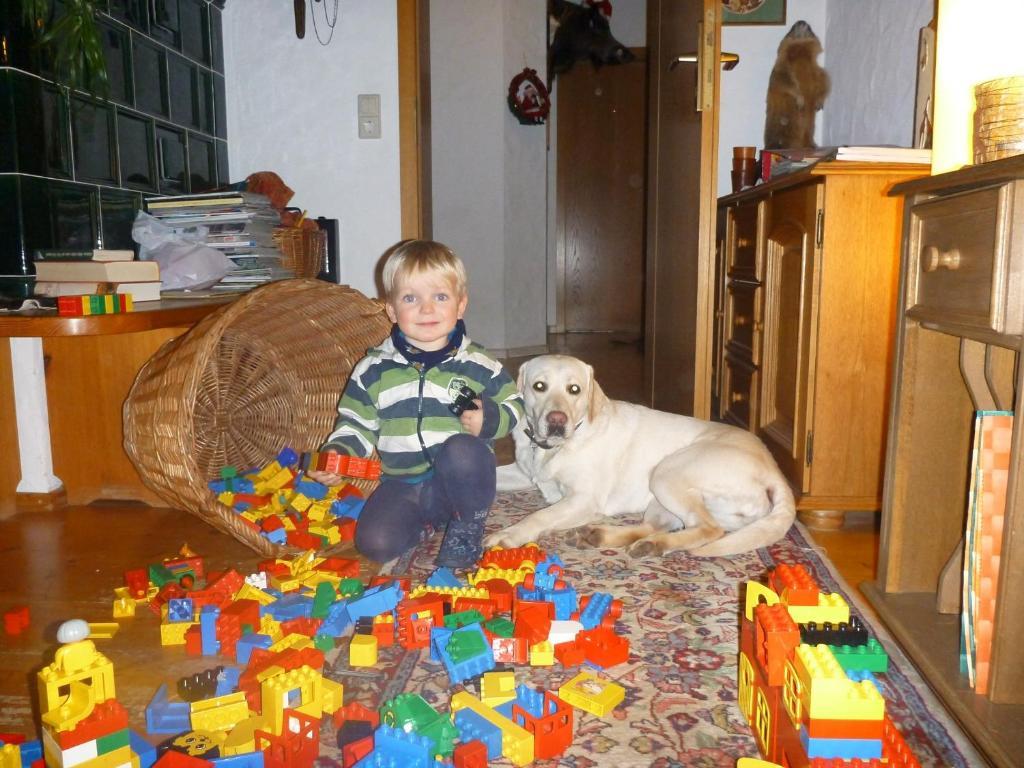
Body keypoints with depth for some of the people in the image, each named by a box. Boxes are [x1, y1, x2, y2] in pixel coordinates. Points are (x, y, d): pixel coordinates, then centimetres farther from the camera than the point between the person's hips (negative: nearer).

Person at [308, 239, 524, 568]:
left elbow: (514, 405, 8)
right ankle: (424, 525, 12)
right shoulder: (374, 369, 2)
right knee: (373, 542, -22)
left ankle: (467, 527, -7)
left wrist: (489, 420, -14)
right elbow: (356, 424, 10)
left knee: (460, 450, -35)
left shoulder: (479, 365, -2)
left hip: (462, 482, -2)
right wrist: (335, 455, -9)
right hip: (402, 484, 2)